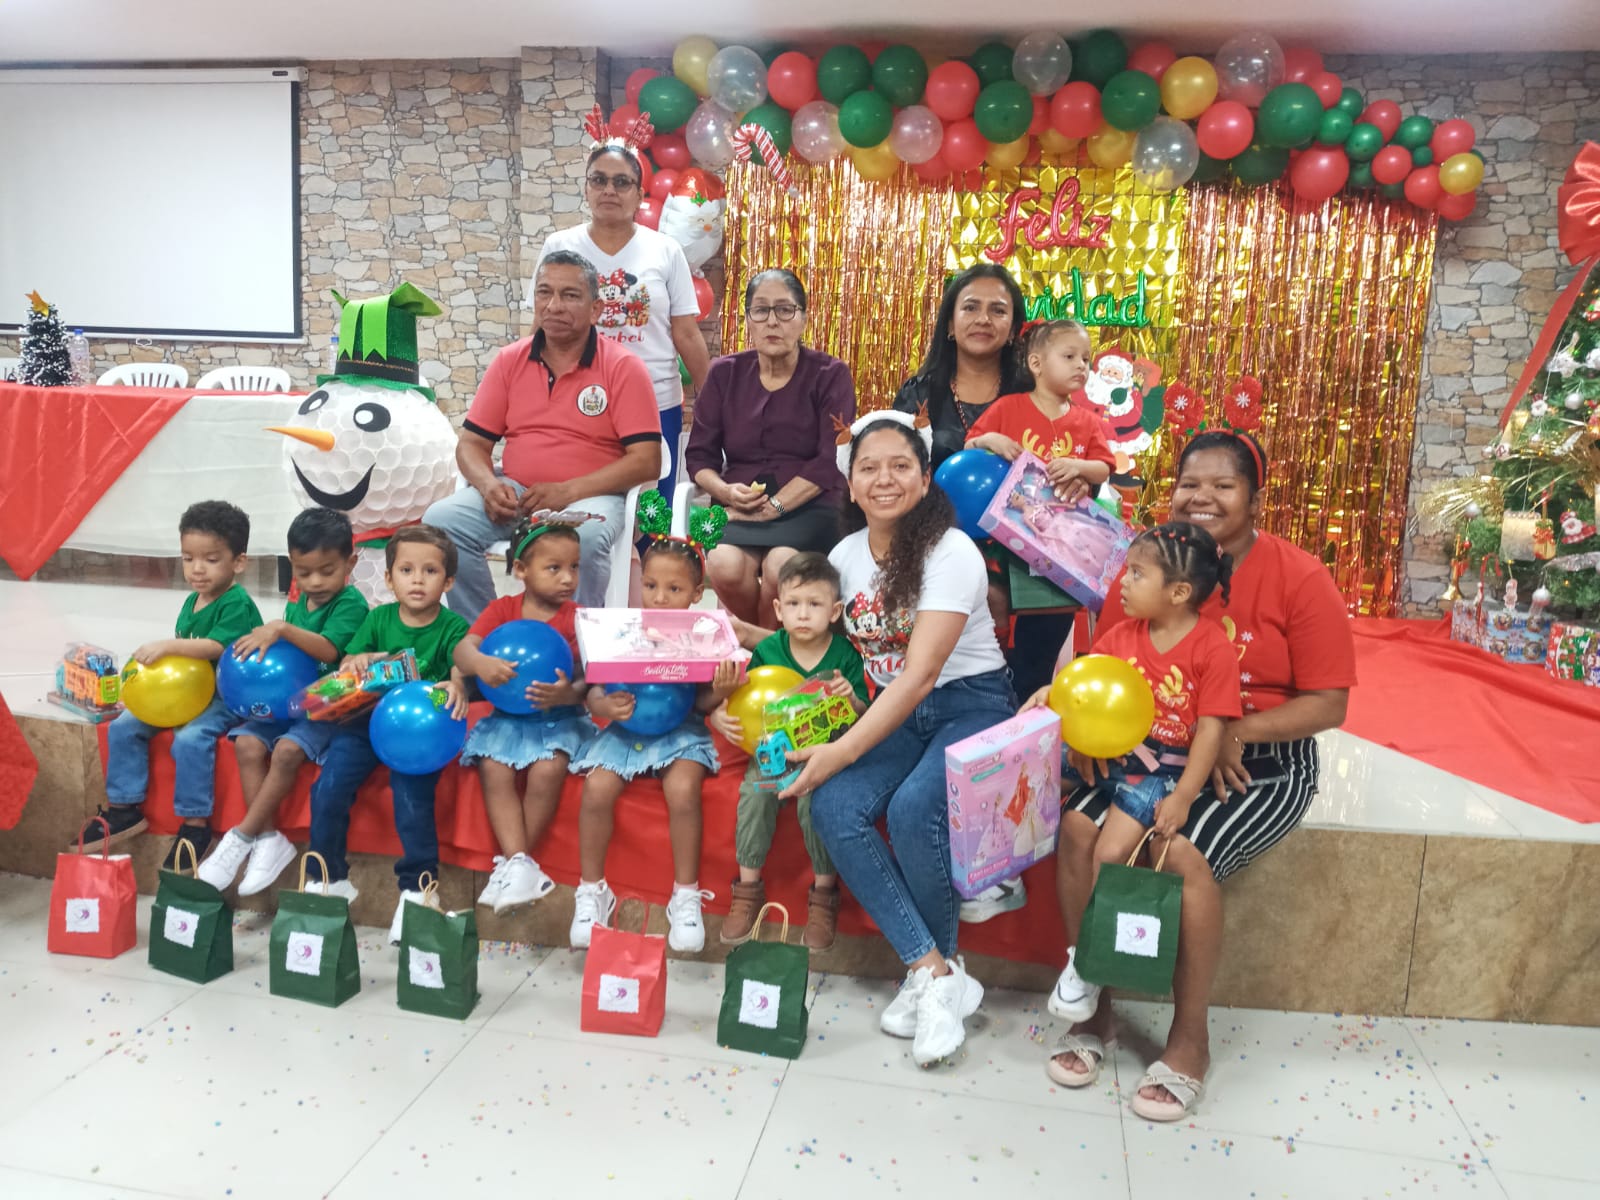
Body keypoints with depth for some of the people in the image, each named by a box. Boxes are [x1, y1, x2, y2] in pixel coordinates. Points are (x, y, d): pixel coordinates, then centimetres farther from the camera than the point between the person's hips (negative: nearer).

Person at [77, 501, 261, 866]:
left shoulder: (237, 604, -14)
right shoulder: (191, 602, 12)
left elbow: (216, 647, -28)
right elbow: (183, 655, 19)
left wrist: (167, 645, -31)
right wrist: (158, 662, 2)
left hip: (226, 698, -9)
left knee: (189, 740, -32)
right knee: (123, 726, 1)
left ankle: (195, 822, -17)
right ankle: (124, 808, 12)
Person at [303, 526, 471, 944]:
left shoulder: (452, 626, -1)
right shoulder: (379, 619, 9)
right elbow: (346, 667, 8)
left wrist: (457, 687, -41)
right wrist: (357, 661, -17)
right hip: (369, 717, 4)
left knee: (412, 797, -24)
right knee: (328, 787, -14)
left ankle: (416, 889, -5)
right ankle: (329, 879, 8)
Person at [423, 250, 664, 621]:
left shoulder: (624, 368, -3)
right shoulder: (509, 361, 9)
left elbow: (646, 461, -10)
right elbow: (472, 442, 11)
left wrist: (569, 491, -18)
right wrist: (488, 484, -13)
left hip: (589, 497, -4)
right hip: (514, 494, 4)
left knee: (584, 538, -37)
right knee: (440, 520, -20)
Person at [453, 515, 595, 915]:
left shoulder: (577, 619, -1)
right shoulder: (502, 609, 4)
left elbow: (590, 679, -9)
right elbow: (462, 648, -10)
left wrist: (569, 694, -33)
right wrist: (480, 663, -34)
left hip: (560, 716, -2)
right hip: (508, 714, 2)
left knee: (548, 770, -28)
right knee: (494, 769, -25)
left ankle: (511, 862, -12)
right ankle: (520, 863, -20)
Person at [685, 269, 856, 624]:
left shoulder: (830, 375, 3)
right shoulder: (725, 374, 11)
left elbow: (831, 459, -8)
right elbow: (699, 454, 10)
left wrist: (774, 506, -18)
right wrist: (725, 490, -12)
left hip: (810, 507, -2)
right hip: (740, 509, 2)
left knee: (780, 568, -33)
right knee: (726, 567, -31)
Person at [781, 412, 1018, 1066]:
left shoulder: (951, 552, -16)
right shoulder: (844, 555, 4)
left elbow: (921, 674, -23)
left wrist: (844, 751, -29)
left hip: (970, 705, -5)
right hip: (892, 713, 5)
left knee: (912, 809, -32)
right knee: (834, 809, -23)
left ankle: (934, 967, -5)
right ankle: (936, 972, -14)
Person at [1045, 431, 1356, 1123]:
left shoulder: (1298, 579, -8)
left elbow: (1328, 703, -9)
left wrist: (1234, 733, -21)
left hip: (1263, 766, -3)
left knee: (1184, 853, -28)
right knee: (1078, 826, -21)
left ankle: (1190, 1040, -5)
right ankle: (1091, 1006, -1)